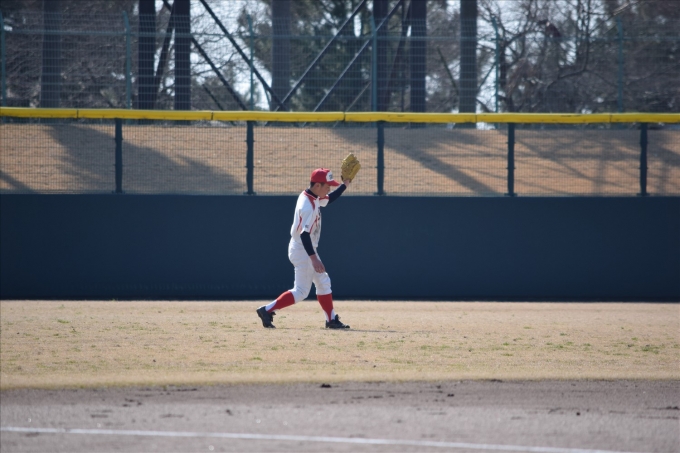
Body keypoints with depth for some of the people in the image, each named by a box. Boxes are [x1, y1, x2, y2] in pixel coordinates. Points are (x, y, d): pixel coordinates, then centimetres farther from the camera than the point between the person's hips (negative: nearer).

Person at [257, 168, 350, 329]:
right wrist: (314, 259, -34)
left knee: (323, 283, 15)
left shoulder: (314, 197, 4)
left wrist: (344, 185, 15)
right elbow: (304, 234, -31)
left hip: (307, 250, 10)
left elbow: (328, 199, 26)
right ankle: (267, 310, -5)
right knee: (301, 291, -7)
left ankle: (332, 320, 20)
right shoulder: (308, 206, -26)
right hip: (302, 251, -10)